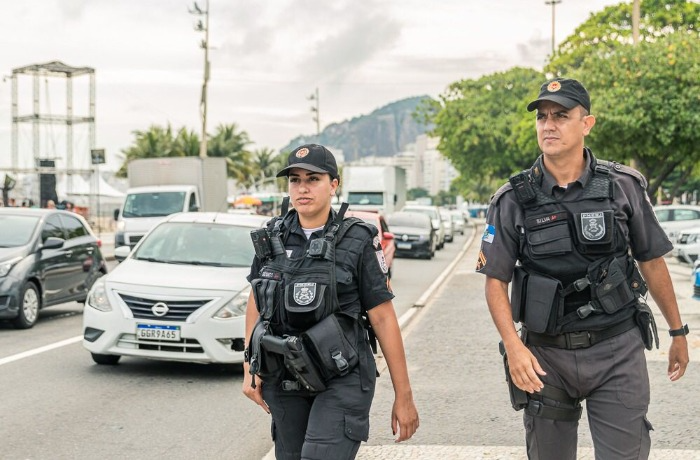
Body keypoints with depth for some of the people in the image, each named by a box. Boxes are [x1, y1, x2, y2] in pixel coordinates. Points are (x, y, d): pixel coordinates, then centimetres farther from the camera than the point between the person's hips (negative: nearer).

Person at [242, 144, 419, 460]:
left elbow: (383, 319, -6)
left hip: (341, 381, -5)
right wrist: (249, 368, 8)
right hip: (284, 382, 5)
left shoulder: (357, 242, -7)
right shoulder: (272, 238, 4)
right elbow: (256, 303, 16)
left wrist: (403, 396, -7)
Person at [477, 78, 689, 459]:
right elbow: (496, 280, -2)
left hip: (617, 350, 0)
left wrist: (678, 332, 15)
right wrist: (513, 346, -17)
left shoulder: (624, 187, -2)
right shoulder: (513, 200, -3)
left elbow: (652, 262, 8)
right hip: (546, 355, 1)